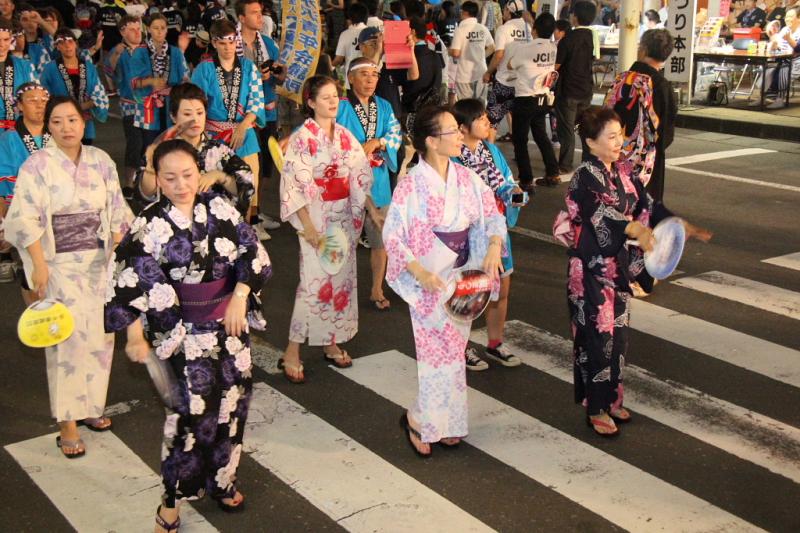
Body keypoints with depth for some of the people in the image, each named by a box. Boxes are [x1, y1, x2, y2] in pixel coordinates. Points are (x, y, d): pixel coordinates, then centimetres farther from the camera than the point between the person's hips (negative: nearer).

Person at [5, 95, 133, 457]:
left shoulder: (101, 161, 5)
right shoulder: (37, 165, -7)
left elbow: (116, 213, 9)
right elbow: (25, 220, -10)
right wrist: (39, 265, -15)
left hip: (99, 262, 4)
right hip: (60, 264, -4)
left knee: (100, 335, 8)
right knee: (69, 338, -7)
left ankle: (89, 405, 25)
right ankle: (67, 423, 2)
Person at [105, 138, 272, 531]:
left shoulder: (219, 207, -2)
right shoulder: (150, 226, -12)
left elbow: (252, 250, 0)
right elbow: (128, 283, -12)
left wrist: (240, 298, -10)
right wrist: (136, 338, -11)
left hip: (230, 321, 4)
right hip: (184, 331, -4)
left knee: (231, 400, 13)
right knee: (191, 410, -4)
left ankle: (222, 479, 33)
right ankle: (173, 497, 13)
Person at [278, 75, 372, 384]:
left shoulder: (345, 135, 7)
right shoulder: (302, 138, -10)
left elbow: (359, 176, 11)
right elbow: (294, 184, -14)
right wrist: (307, 224, -19)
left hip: (344, 216, 6)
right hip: (316, 217, -6)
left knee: (342, 277, 10)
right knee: (314, 282, -9)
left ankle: (332, 343, 24)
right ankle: (292, 353, 0)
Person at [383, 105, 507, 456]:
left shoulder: (467, 179, -1)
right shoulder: (411, 184, -15)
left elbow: (493, 216, 7)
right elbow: (392, 234, -13)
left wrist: (494, 246, -13)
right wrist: (420, 273, -22)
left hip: (463, 277, 5)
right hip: (429, 281, -5)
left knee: (453, 349, 13)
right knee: (438, 352, -3)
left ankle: (443, 422, 29)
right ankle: (419, 419, 19)